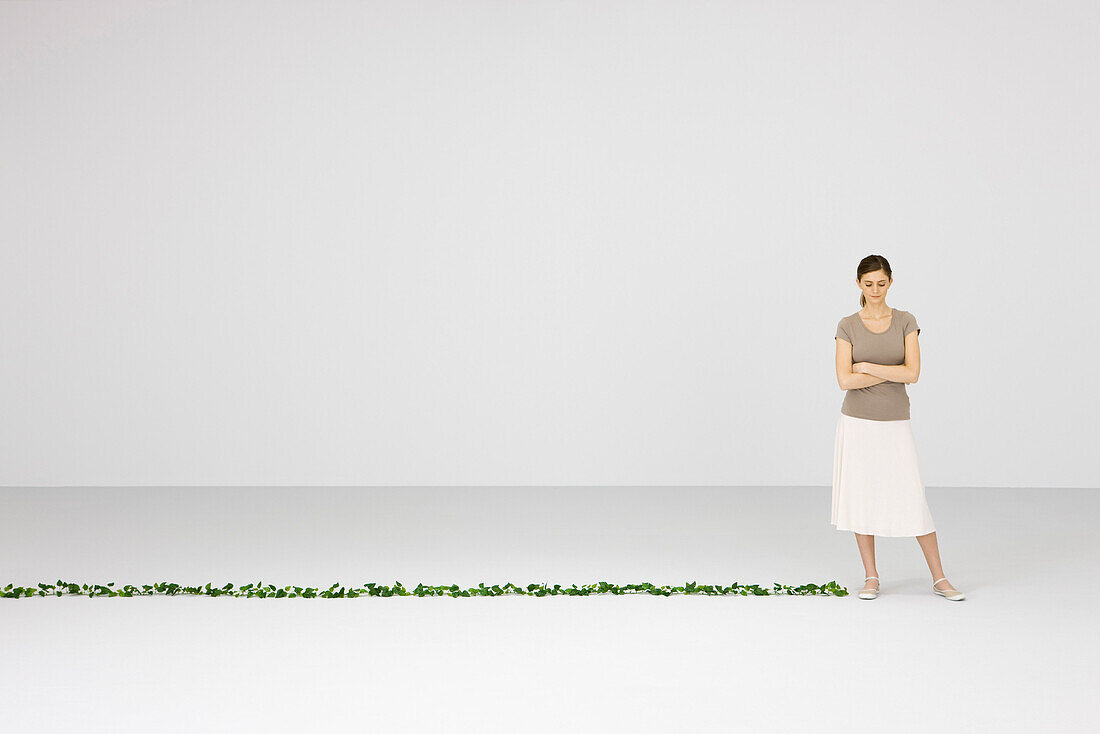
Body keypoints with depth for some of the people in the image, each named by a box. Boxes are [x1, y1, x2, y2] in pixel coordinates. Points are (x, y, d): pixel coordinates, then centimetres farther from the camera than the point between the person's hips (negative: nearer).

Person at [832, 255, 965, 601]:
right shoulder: (847, 326, -1)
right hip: (857, 422, 0)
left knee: (913, 500, 0)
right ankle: (871, 577, 16)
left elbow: (913, 372, -11)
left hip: (896, 425, 0)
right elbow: (845, 380, -12)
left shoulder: (906, 322, 1)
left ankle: (939, 578, 10)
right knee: (862, 498, 4)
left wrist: (866, 367, -12)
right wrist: (893, 374, -12)